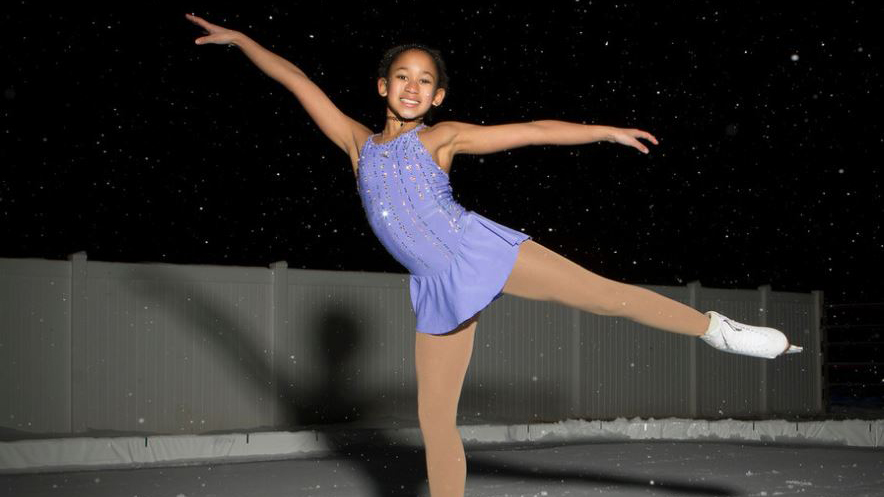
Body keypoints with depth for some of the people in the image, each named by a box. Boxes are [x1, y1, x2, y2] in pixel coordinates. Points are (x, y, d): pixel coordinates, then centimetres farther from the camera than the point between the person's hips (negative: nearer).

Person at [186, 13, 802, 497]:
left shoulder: (442, 137, 6)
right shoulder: (358, 143, 15)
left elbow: (531, 131, 2)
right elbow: (298, 81, 17)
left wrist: (605, 131, -2)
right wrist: (239, 38, 18)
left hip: (478, 250, -3)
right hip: (439, 287, 3)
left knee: (605, 293, -15)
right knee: (435, 420, 2)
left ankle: (717, 328, -6)